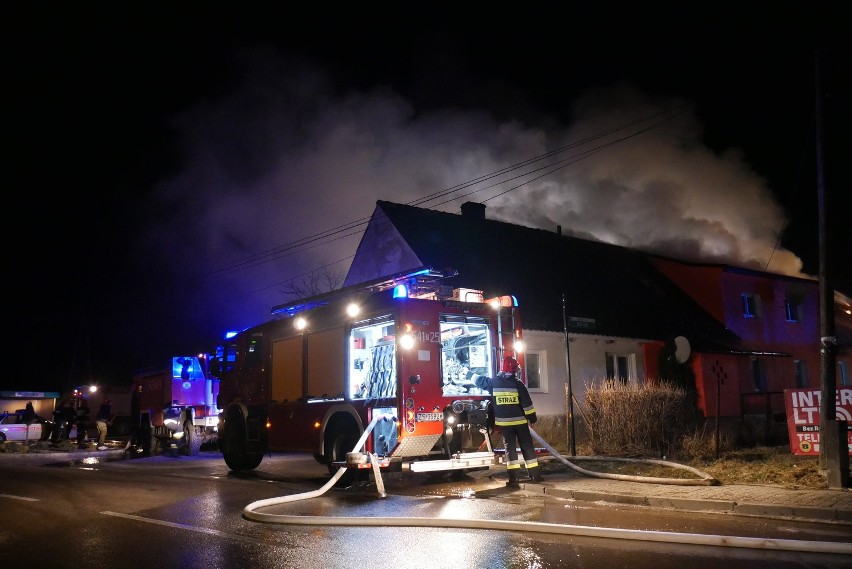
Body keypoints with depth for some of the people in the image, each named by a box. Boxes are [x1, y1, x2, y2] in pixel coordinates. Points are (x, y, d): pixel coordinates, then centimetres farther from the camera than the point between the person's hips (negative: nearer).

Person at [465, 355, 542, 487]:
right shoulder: (518, 384, -6)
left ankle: (514, 478, -3)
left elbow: (479, 380, 16)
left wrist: (468, 373, 33)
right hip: (520, 421, -1)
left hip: (504, 422, 1)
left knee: (510, 448, 3)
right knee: (527, 446, 6)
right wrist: (532, 418, 3)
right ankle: (535, 475, 10)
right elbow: (527, 403, -7)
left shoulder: (493, 382, -1)